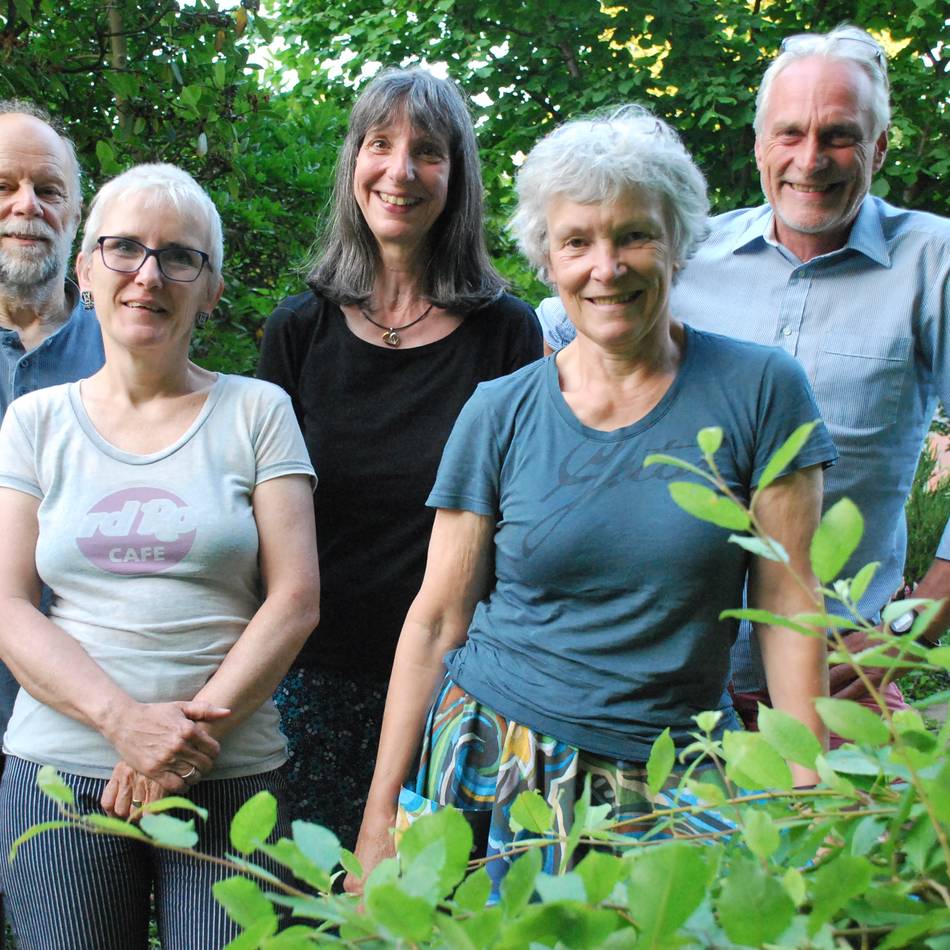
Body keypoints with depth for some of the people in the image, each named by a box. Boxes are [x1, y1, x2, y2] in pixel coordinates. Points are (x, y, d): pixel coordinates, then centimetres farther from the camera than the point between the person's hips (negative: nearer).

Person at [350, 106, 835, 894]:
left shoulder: (759, 391, -4)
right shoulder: (500, 413, -1)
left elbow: (789, 608, -4)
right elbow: (437, 620, 1)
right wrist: (381, 817, 0)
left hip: (674, 787, 0)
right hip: (493, 774, 1)